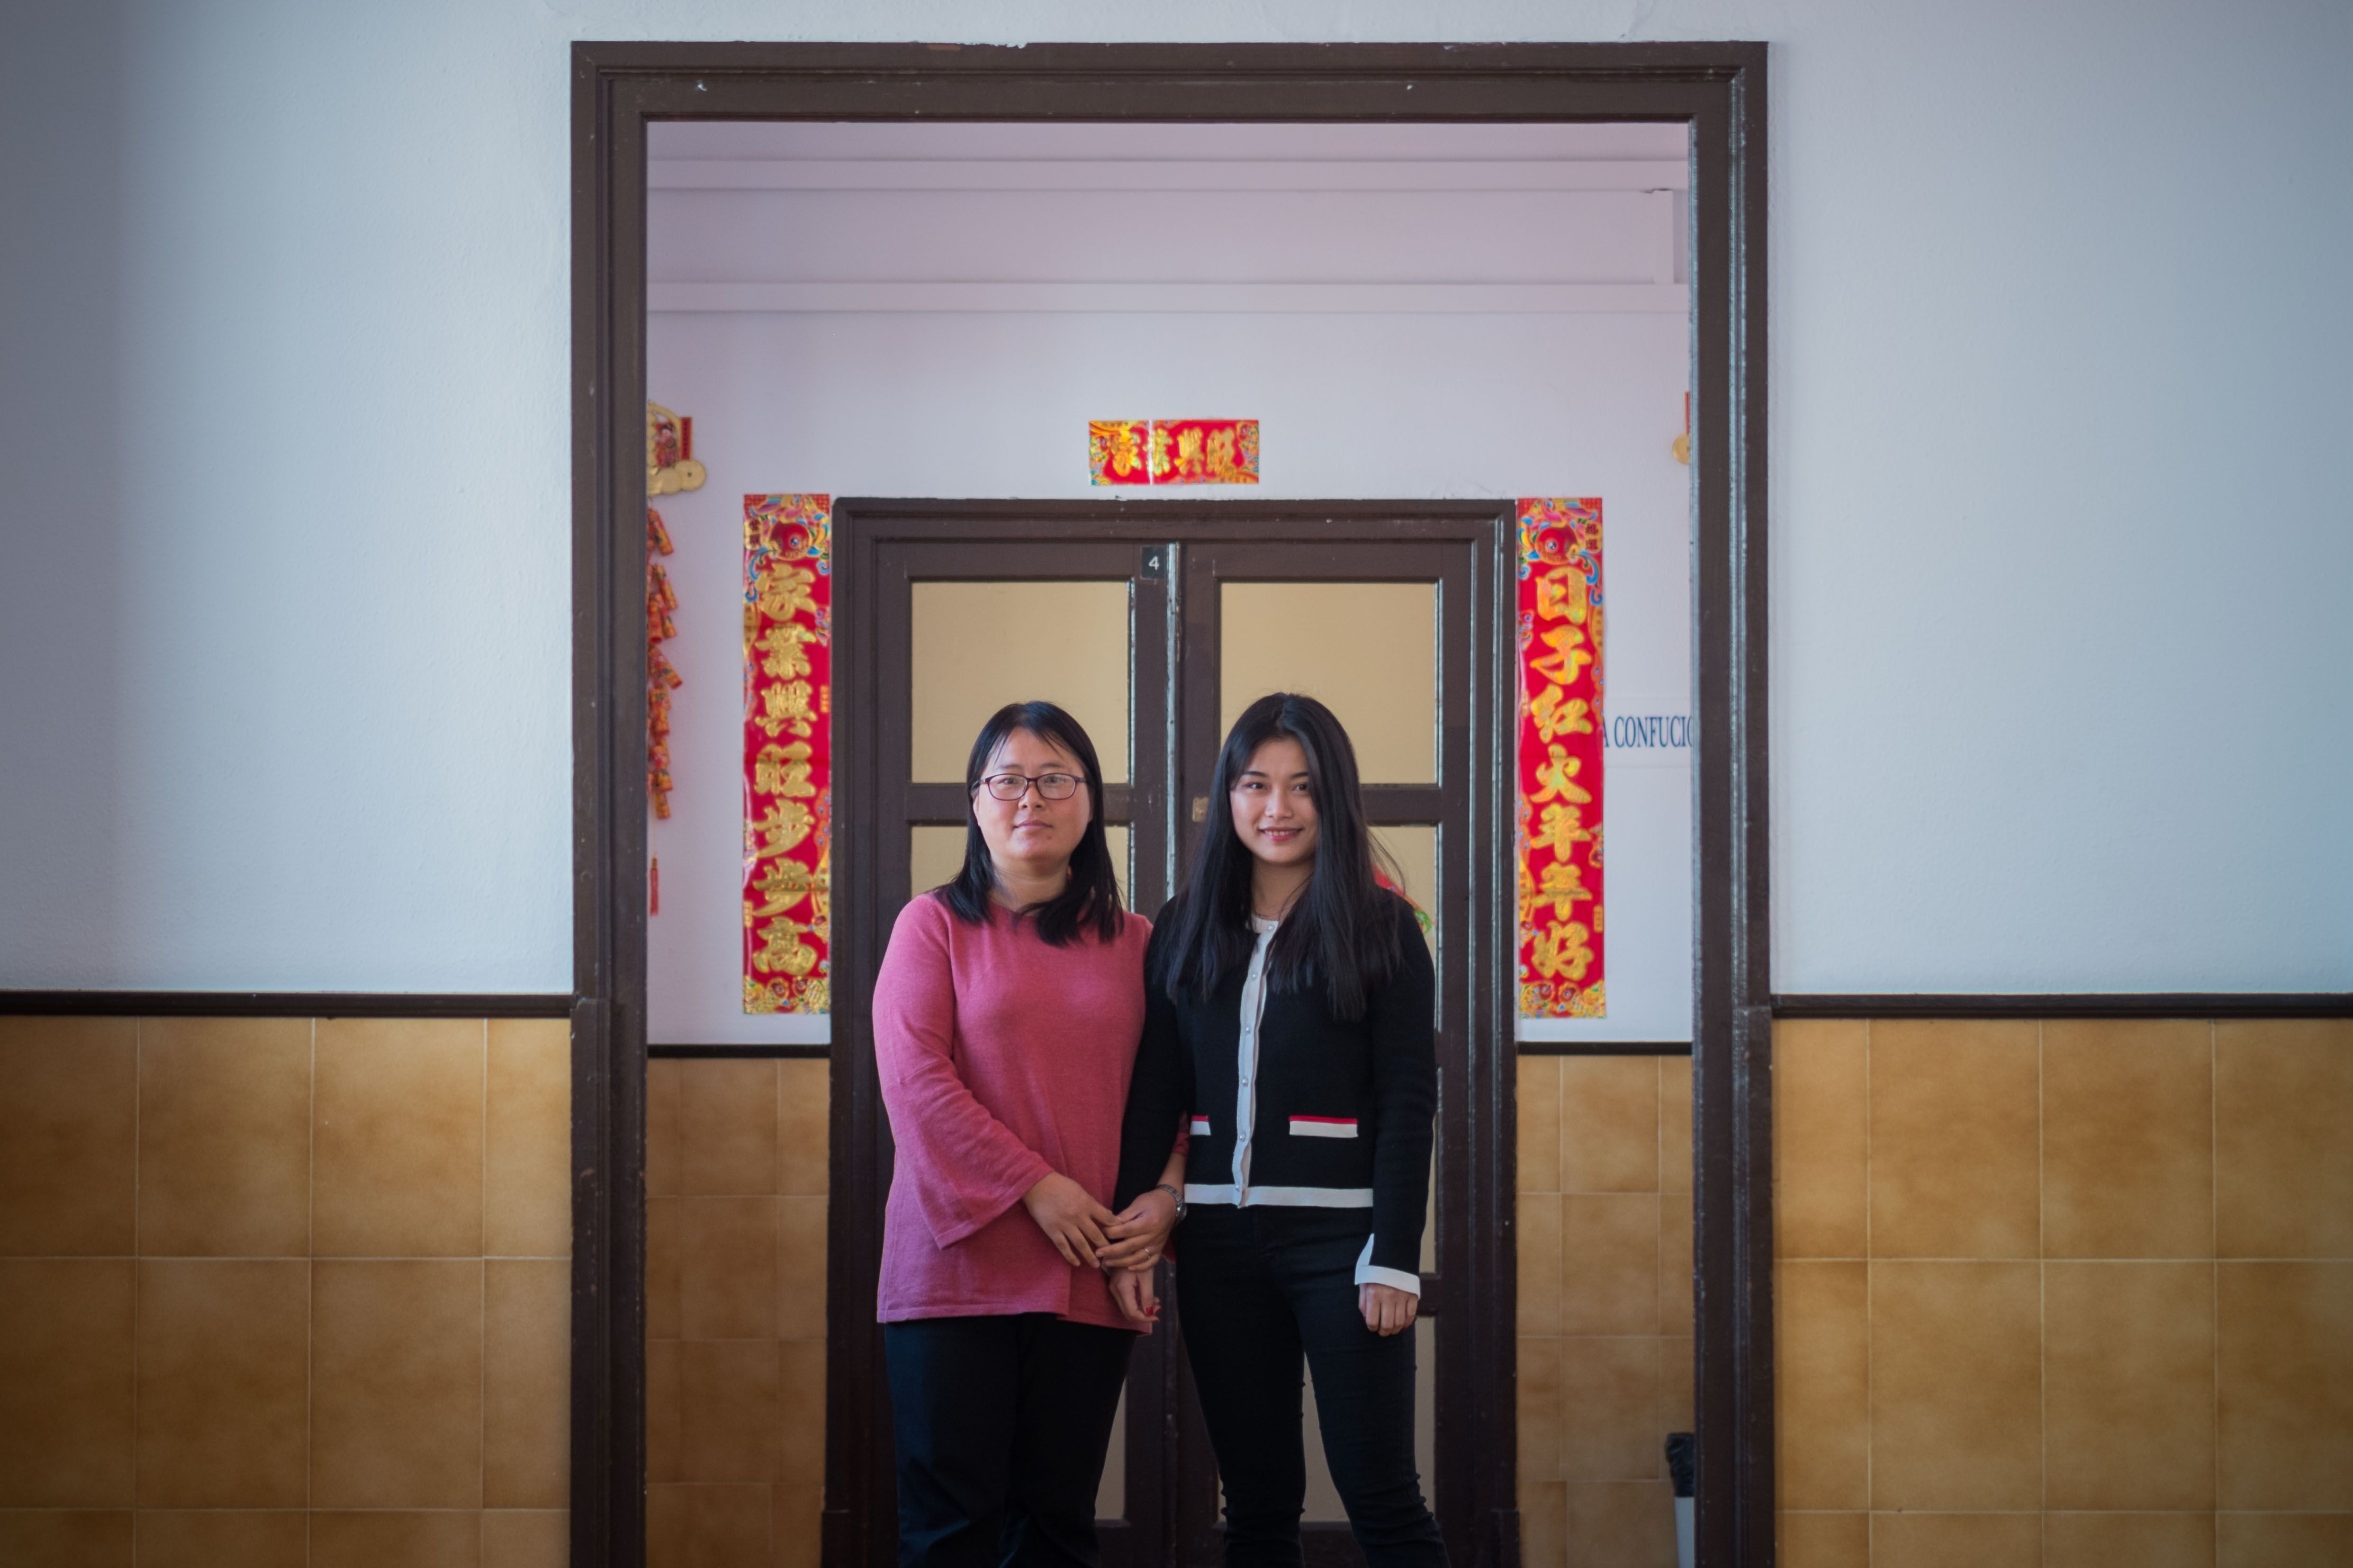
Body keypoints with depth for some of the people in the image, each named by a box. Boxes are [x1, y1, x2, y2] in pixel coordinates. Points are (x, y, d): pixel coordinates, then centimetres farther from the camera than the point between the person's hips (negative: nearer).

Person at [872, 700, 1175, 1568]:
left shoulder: (1132, 942, 12)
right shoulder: (935, 925, 3)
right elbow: (914, 1077, -8)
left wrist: (1165, 1194, -8)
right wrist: (1034, 1187, -14)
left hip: (1090, 1270, 3)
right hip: (958, 1262, -3)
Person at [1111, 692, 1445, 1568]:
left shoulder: (1380, 928, 0)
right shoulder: (1185, 930, 11)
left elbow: (1408, 1101, -4)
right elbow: (1153, 1099, 10)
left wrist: (1394, 1259, -11)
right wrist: (1133, 1233, 0)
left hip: (1339, 1235, -4)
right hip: (1219, 1241, 4)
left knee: (1379, 1497, -4)